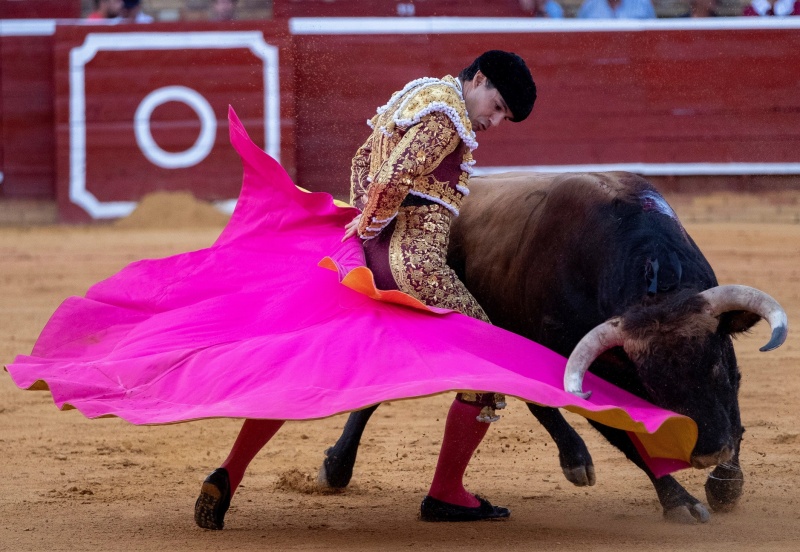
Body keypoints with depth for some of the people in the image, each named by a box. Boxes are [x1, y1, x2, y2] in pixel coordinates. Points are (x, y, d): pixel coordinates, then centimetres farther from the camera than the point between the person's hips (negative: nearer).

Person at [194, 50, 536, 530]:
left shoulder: (413, 95, 20)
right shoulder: (448, 115, -11)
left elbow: (364, 161, 30)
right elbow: (394, 179, -20)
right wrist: (370, 224, -3)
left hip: (368, 257, 9)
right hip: (415, 263, -9)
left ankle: (227, 477, 5)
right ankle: (446, 494, 2)